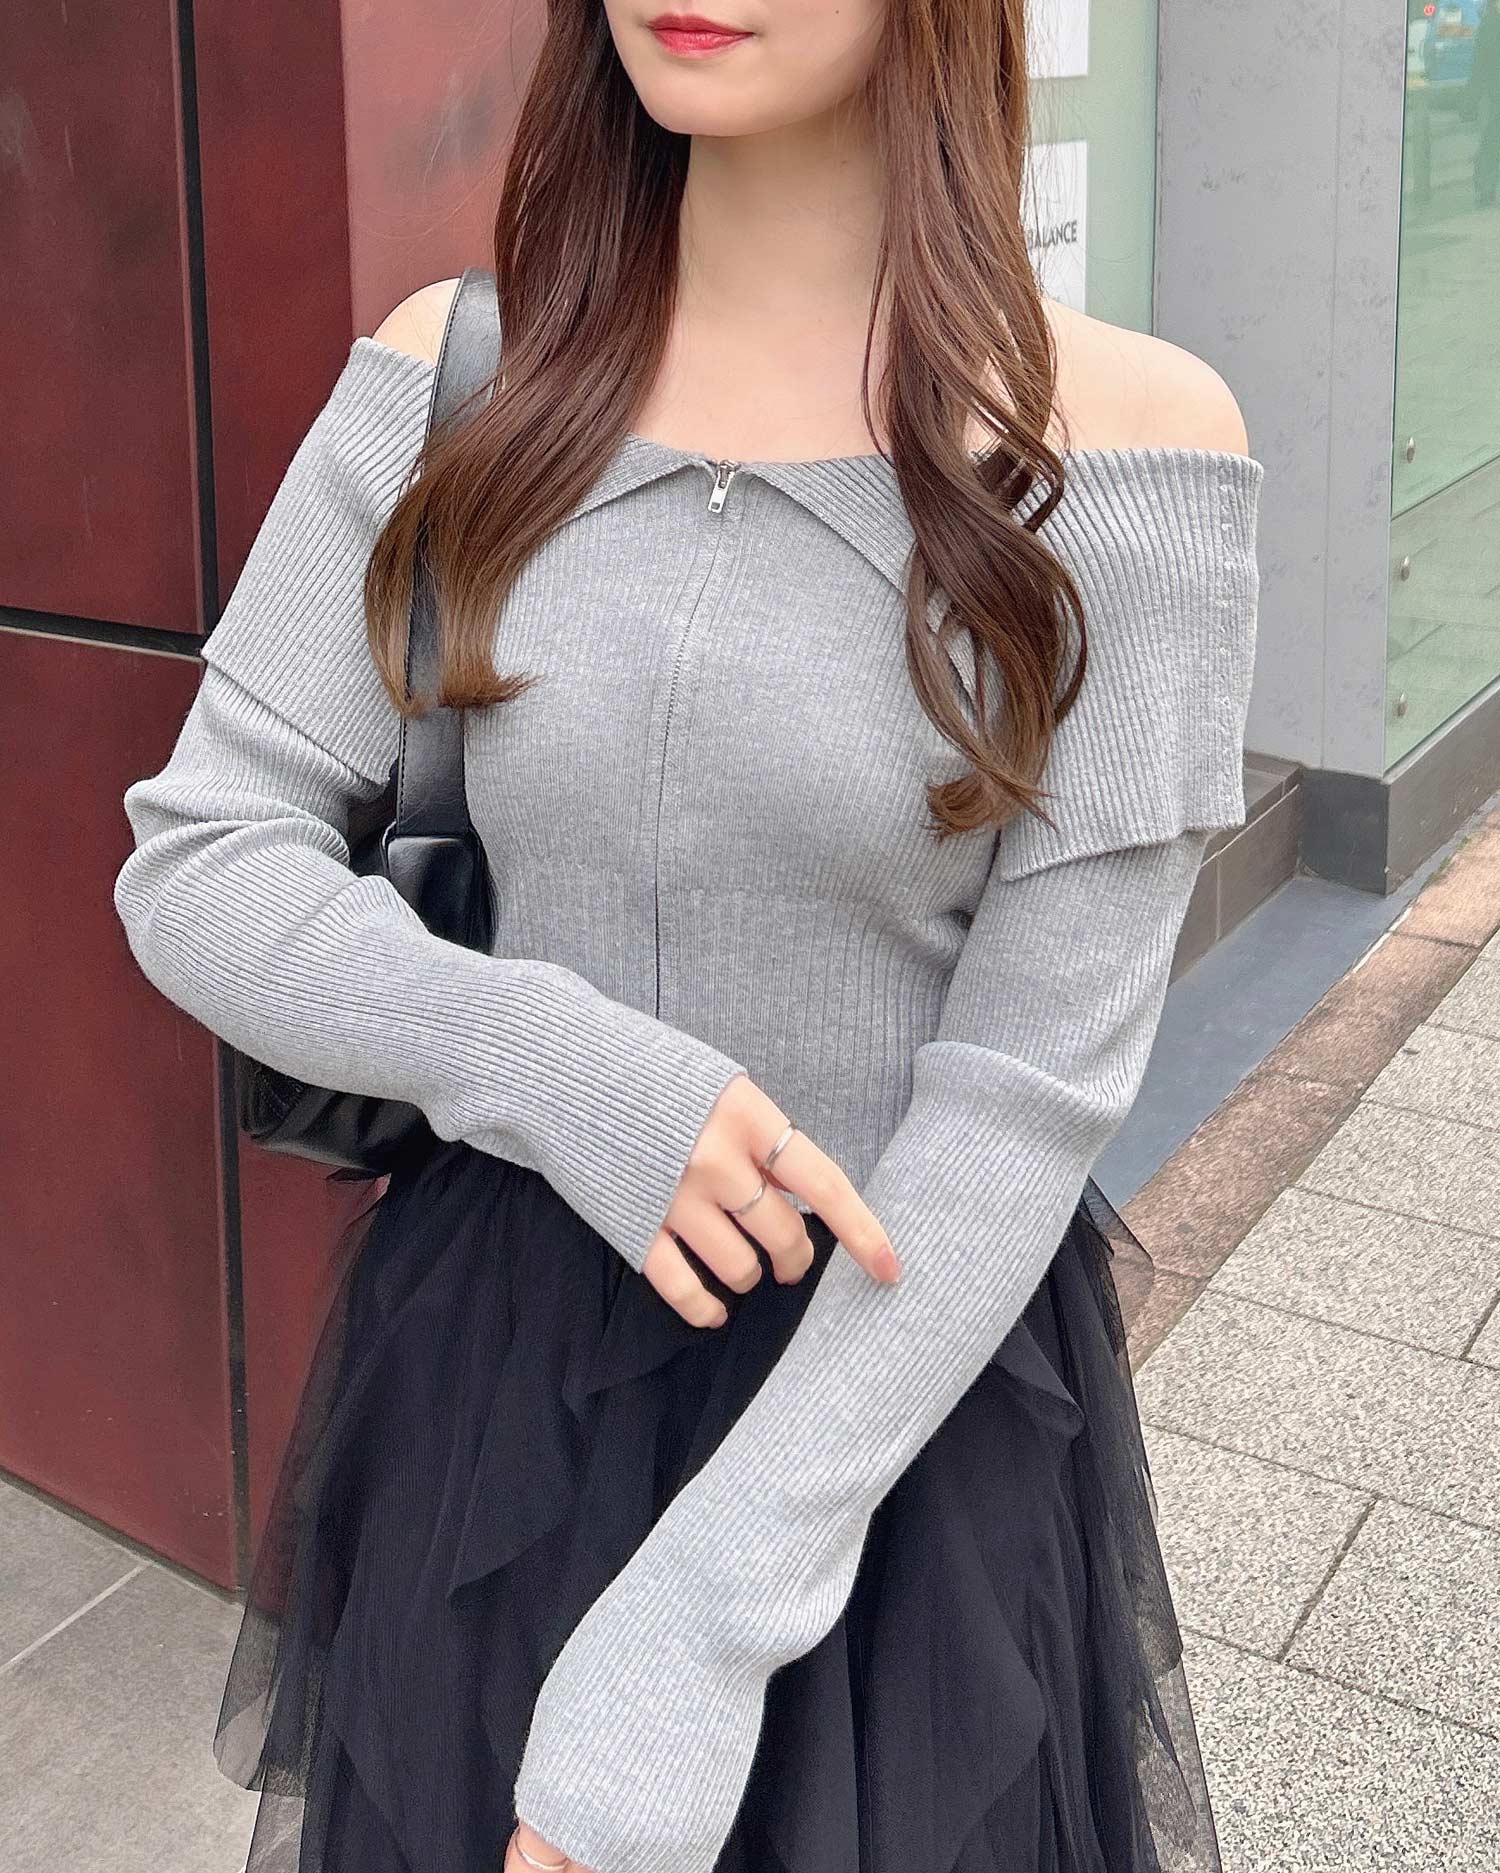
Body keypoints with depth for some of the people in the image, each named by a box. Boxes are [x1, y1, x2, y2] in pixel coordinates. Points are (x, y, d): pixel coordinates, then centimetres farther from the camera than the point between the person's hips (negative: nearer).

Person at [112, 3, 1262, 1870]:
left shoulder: (1117, 442, -14)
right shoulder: (458, 374, -6)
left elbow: (1035, 1090, -16)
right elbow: (195, 868, -5)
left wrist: (697, 1642, -20)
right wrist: (556, 1068, -24)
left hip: (905, 1368, -2)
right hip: (485, 1354, 3)